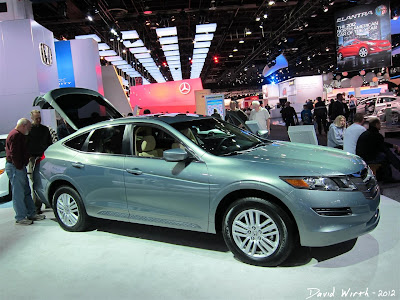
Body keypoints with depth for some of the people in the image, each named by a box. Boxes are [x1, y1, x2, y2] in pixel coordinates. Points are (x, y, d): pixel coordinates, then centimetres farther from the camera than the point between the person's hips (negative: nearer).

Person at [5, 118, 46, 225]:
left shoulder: (19, 135, 19)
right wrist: (19, 167, -19)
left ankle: (31, 213, 22)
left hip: (20, 167, 11)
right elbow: (14, 154, -22)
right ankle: (20, 218, 2)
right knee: (18, 194, -5)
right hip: (15, 168, -11)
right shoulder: (15, 135, -15)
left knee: (26, 192, 15)